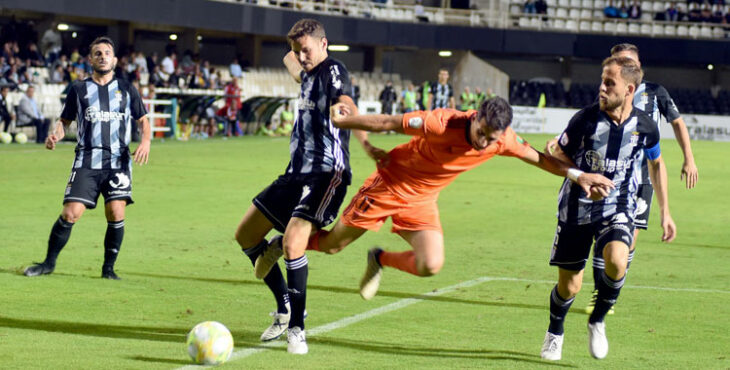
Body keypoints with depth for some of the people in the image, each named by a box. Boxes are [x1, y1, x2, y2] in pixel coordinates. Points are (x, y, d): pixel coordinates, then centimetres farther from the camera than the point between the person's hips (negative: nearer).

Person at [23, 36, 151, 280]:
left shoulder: (126, 90, 11)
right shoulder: (79, 90, 10)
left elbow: (143, 120, 17)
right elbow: (65, 120, 15)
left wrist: (145, 141, -3)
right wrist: (55, 135, -7)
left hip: (118, 161, 1)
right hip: (86, 161, -1)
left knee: (116, 213, -11)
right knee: (70, 213, -10)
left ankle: (108, 268, 4)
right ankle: (49, 262, 7)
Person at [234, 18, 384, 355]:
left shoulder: (334, 71, -11)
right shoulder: (309, 75, 15)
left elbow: (347, 106, -32)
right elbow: (293, 63, 44)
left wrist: (365, 144, -45)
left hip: (326, 173, -10)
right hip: (298, 172, 10)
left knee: (292, 242, -26)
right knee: (245, 235, 12)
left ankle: (296, 329, -14)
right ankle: (285, 308, 24)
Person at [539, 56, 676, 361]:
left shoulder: (645, 127, -7)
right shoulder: (586, 118, -13)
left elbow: (656, 164, 13)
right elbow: (559, 155, 2)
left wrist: (665, 212, 14)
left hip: (618, 208, 0)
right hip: (577, 208, 0)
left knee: (617, 262, -29)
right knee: (569, 286, 3)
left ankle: (597, 322, -1)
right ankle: (554, 333, 35)